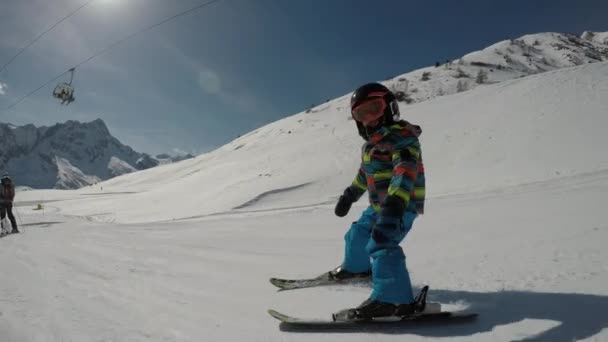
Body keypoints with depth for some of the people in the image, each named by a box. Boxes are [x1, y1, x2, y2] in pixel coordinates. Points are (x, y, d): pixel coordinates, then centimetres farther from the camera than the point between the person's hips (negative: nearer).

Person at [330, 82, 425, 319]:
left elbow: (405, 173, -34)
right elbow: (364, 173, 27)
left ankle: (395, 299, -26)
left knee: (380, 245, -28)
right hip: (378, 206, 10)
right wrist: (349, 195, 32)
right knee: (357, 235, 23)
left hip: (401, 206, -9)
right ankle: (356, 267, 50)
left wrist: (395, 205, -48)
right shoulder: (371, 144, 13)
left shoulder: (402, 138, -17)